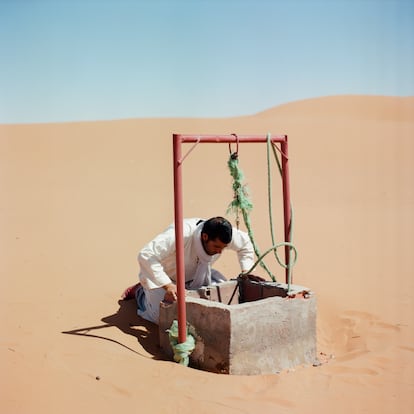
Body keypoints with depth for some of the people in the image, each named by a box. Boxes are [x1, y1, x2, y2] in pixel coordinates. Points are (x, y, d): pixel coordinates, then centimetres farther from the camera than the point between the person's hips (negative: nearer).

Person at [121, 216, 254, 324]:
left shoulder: (222, 233, -24)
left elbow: (246, 244, -1)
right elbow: (146, 255, -45)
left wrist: (246, 272, -13)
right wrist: (167, 285, -48)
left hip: (193, 275, 6)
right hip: (162, 274, -6)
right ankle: (140, 292, 12)